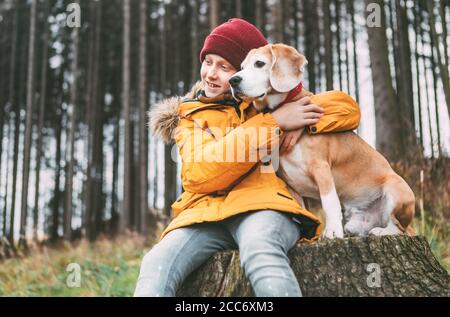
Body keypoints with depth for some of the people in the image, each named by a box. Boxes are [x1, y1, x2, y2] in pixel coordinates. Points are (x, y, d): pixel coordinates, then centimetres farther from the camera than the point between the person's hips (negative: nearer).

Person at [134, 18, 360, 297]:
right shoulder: (190, 116, 17)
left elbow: (347, 108, 12)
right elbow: (199, 174, -3)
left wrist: (300, 122, -8)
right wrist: (273, 123, -7)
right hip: (206, 212, 2)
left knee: (259, 249, -38)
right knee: (156, 267, -28)